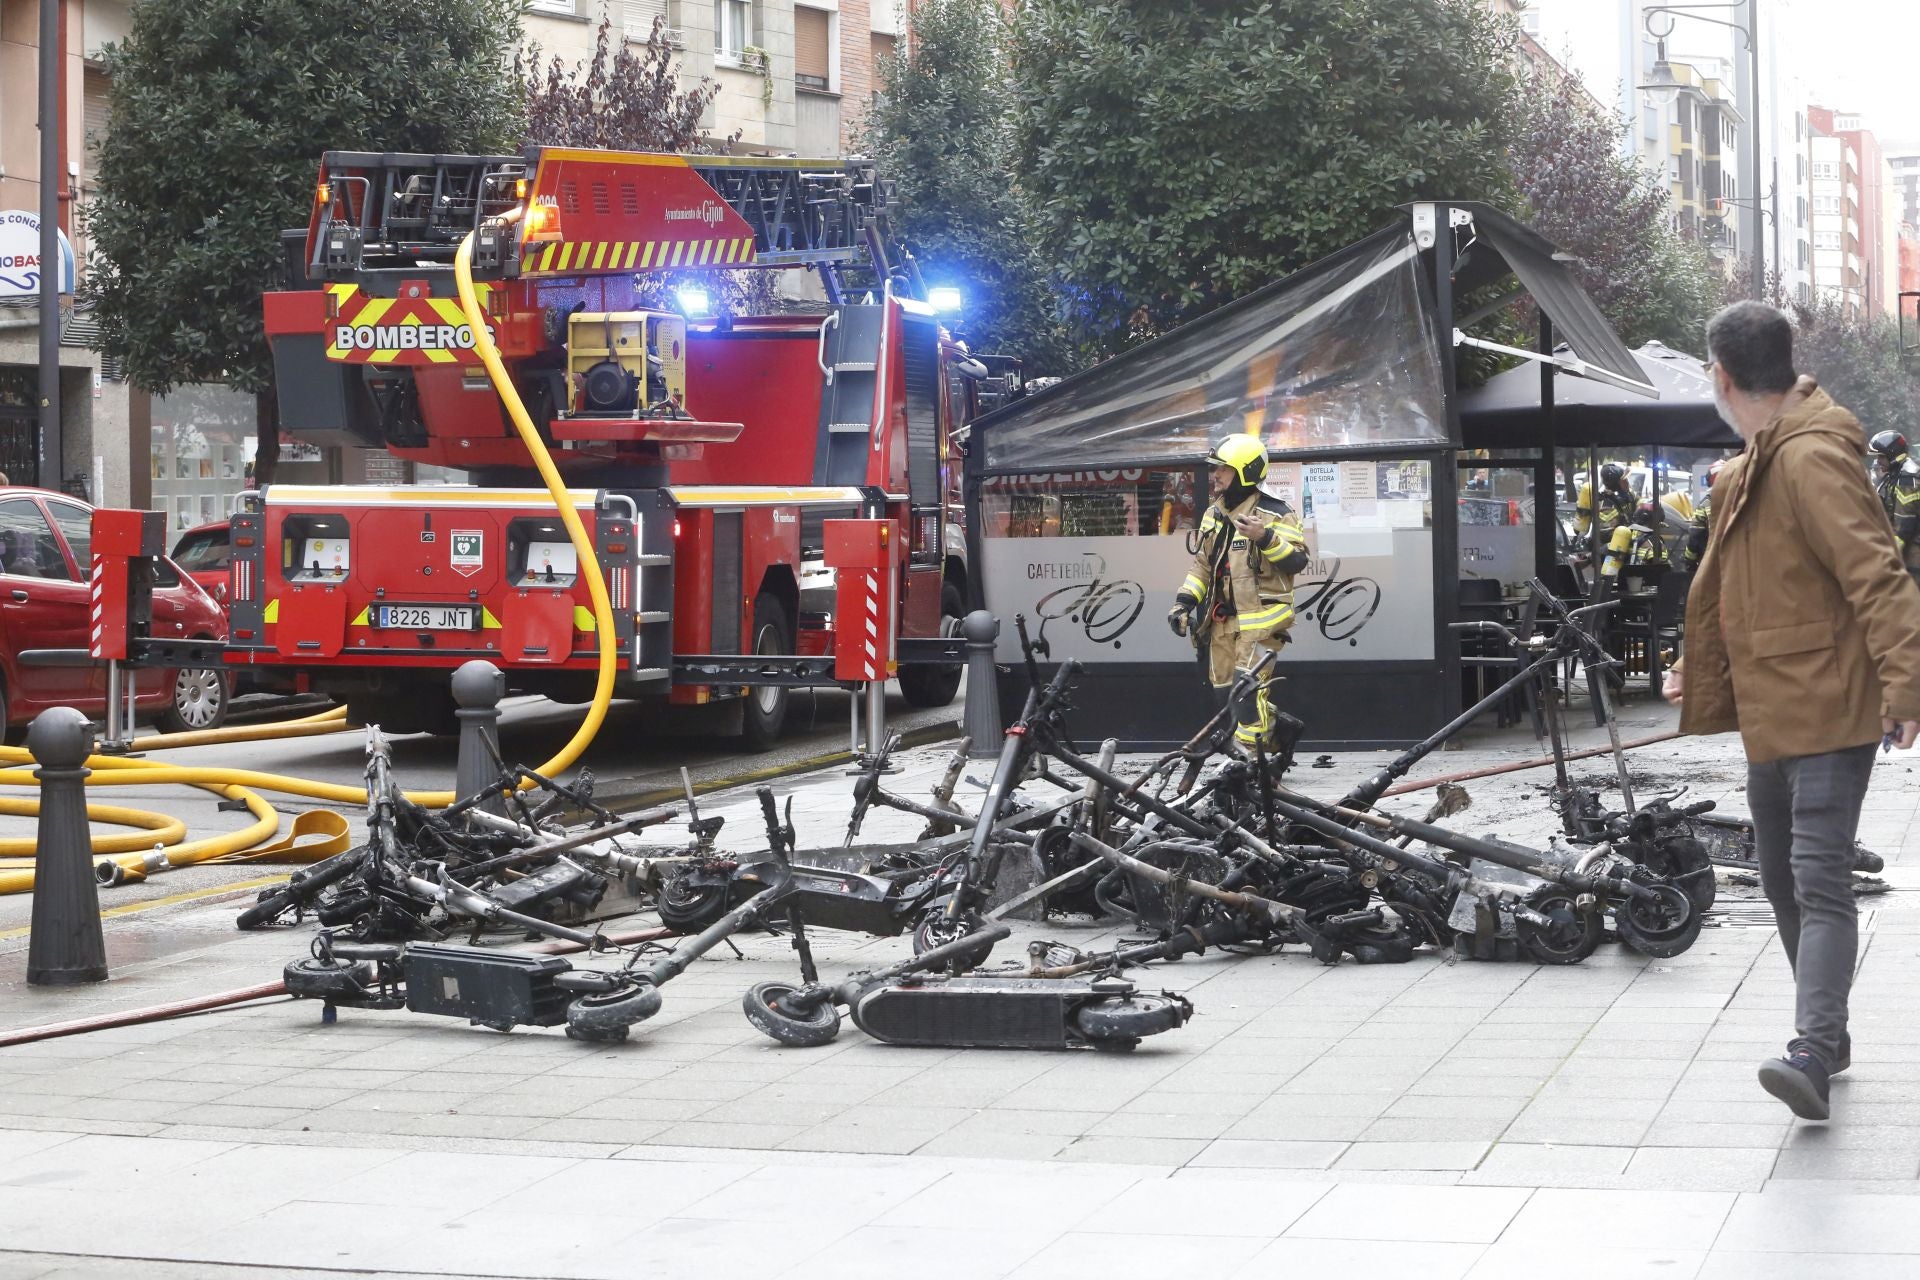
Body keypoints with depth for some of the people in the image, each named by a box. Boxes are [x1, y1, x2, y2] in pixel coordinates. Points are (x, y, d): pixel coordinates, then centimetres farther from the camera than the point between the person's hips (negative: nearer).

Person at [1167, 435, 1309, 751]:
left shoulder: (1274, 514, -8)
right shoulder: (1213, 515, 15)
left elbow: (1297, 560, -14)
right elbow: (1202, 564, 21)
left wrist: (1265, 537, -27)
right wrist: (1184, 601, 10)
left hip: (1260, 617, -8)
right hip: (1223, 617, 8)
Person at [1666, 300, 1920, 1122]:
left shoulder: (1812, 459, -17)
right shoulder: (1748, 472, 15)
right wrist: (1698, 674, 31)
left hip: (1829, 709, -10)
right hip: (1772, 713, 10)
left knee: (1820, 879, -17)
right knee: (1784, 879, 15)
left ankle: (1813, 1052, -25)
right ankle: (1826, 1034, 26)